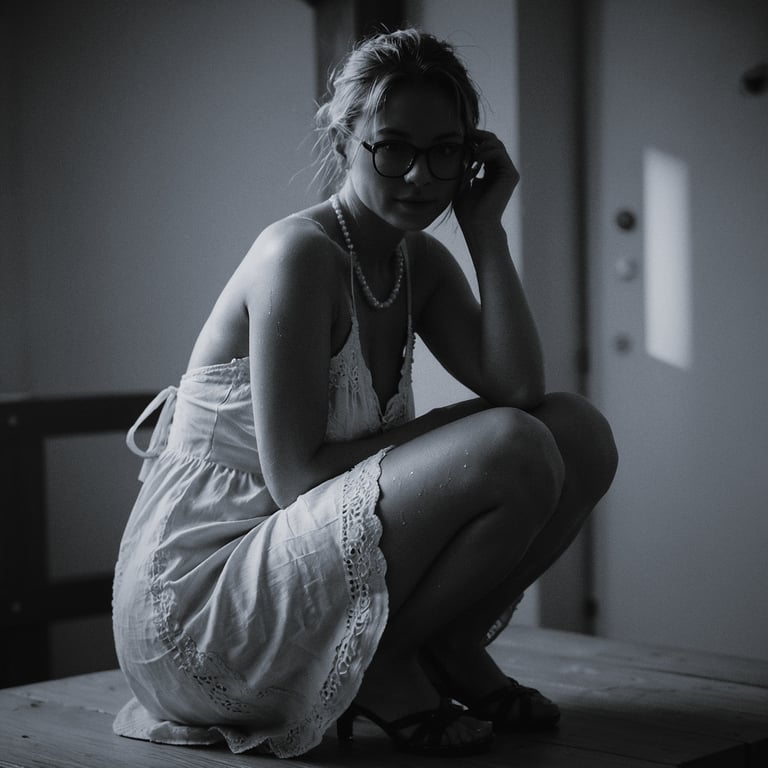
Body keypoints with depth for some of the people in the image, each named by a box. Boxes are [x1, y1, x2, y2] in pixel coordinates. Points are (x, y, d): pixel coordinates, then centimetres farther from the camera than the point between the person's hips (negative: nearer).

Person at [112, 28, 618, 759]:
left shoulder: (421, 263, 9)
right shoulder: (299, 253, -17)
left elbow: (517, 386, -5)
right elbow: (296, 477, -21)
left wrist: (485, 227, -5)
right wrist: (462, 435, -13)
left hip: (292, 559, 9)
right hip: (197, 597, -8)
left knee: (580, 432, 1)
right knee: (512, 451, -26)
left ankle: (449, 655, 8)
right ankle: (375, 674, -7)